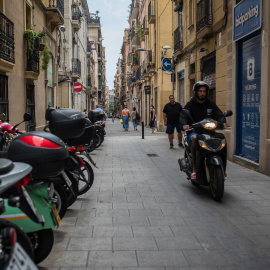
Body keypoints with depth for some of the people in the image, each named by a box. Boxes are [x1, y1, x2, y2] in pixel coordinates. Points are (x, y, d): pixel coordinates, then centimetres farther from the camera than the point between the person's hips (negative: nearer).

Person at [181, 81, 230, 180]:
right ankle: (194, 169, -33)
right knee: (195, 138, -37)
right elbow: (183, 115, -9)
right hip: (193, 131, -3)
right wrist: (185, 124, -32)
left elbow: (219, 114, 6)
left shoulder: (211, 104, 15)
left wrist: (223, 122, -18)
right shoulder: (190, 104, 5)